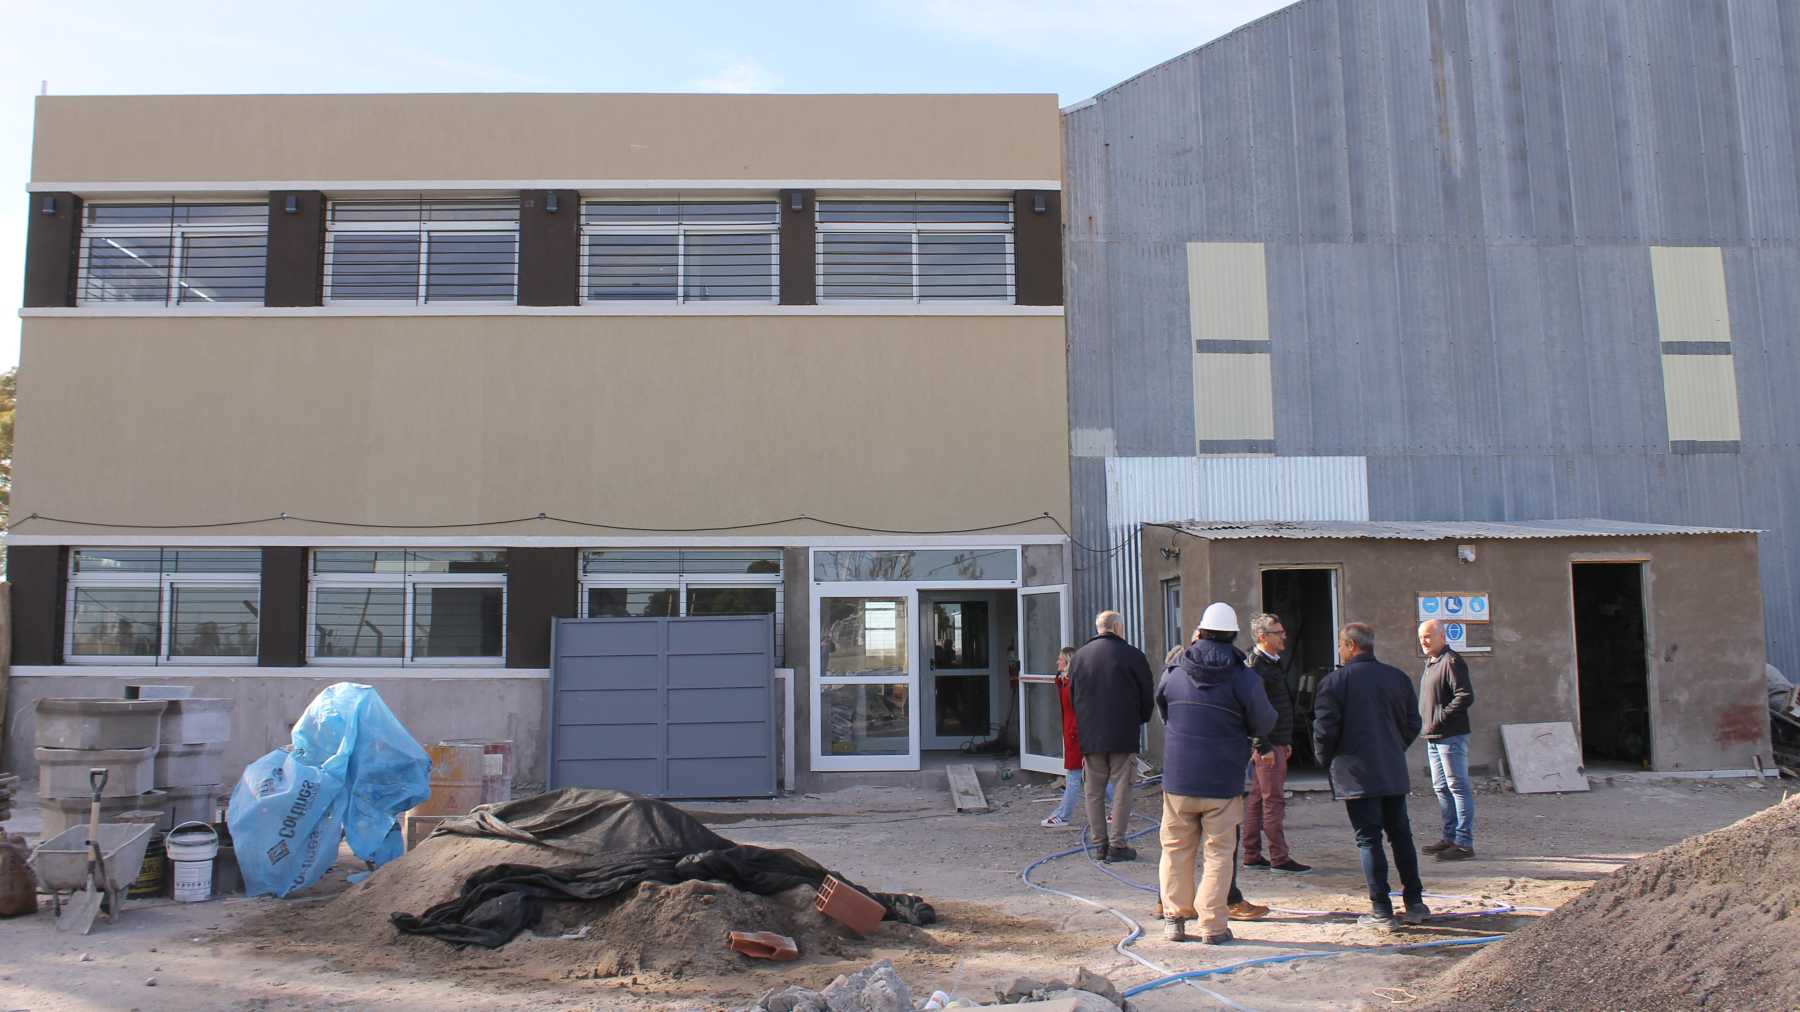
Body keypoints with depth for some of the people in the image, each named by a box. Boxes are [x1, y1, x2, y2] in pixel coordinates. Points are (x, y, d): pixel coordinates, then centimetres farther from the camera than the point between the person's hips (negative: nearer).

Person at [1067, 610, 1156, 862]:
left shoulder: (1078, 657, 6)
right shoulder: (1132, 655, -5)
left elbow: (1072, 698, 11)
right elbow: (1148, 696, 0)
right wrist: (1139, 720, 17)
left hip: (1089, 736, 3)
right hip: (1124, 737, -3)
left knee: (1093, 791, 10)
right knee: (1121, 789, 3)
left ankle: (1100, 843, 12)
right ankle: (1117, 845, 2)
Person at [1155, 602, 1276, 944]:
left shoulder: (1174, 673, 0)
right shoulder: (1245, 679, -9)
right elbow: (1264, 724, 0)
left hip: (1178, 778, 2)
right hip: (1224, 782, -2)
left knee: (1176, 848, 14)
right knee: (1219, 852, 7)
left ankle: (1175, 917, 16)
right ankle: (1213, 925, 7)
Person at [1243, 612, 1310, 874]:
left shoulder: (1274, 663, 17)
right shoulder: (1255, 666, -16)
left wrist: (1286, 742, 23)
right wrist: (1263, 747, -22)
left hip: (1276, 743, 10)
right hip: (1267, 746, -10)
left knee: (1257, 799, 11)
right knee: (1274, 800, -6)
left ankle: (1252, 855, 16)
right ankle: (1279, 858, -2)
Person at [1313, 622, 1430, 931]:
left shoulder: (1335, 681, -9)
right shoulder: (1398, 677, 7)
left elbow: (1324, 729, -12)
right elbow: (1413, 724, 11)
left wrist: (1325, 759, 5)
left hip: (1356, 775, -5)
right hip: (1394, 772, 5)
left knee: (1369, 839, -1)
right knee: (1401, 835, 14)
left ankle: (1381, 910, -2)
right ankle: (1414, 903, 18)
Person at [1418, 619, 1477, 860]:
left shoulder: (1452, 661, -12)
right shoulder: (1430, 663, 18)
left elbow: (1465, 696, -21)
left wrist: (1440, 718, -19)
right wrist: (1427, 723, 13)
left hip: (1451, 736, -10)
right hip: (1433, 737, 10)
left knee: (1458, 786, -6)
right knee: (1441, 788, 15)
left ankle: (1464, 842, -3)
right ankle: (1450, 836, 24)